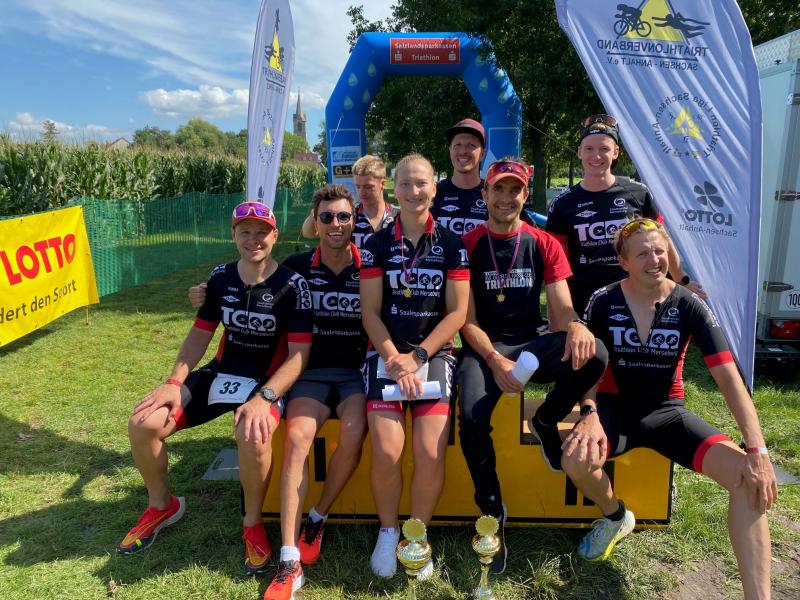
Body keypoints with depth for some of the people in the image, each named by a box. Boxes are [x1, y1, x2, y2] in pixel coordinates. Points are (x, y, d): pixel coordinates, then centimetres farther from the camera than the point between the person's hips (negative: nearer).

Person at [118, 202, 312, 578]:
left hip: (269, 380, -5)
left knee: (253, 435, -37)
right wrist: (174, 382, -5)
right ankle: (161, 506, 20)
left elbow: (299, 354, -16)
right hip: (220, 374, 6)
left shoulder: (292, 285, -13)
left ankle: (253, 523, -6)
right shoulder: (221, 277, 2)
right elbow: (200, 335, 9)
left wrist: (263, 398, -29)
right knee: (143, 424, -9)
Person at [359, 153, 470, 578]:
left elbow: (457, 312, -1)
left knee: (430, 452, -16)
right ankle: (388, 531, 11)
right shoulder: (377, 245, 5)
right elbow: (370, 311, 1)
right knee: (386, 451, -17)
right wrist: (395, 359, -12)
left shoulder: (452, 245, 4)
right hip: (387, 354, 0)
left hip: (434, 355, 0)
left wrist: (417, 357, -11)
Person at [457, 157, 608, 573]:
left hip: (532, 344, 2)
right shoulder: (467, 246, 1)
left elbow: (560, 312, 0)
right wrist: (495, 361, -20)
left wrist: (576, 327, -25)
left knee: (594, 353, -29)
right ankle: (492, 513, -5)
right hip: (484, 348, -2)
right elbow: (467, 321, -3)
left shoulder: (545, 245, 7)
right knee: (471, 418, -30)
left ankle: (546, 421, 2)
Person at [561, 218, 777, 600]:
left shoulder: (689, 307, -9)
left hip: (667, 410, 1)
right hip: (616, 407, -1)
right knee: (577, 459, -32)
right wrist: (589, 415, -28)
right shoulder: (604, 302, -10)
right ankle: (615, 517, 6)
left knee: (750, 478, -23)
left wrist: (758, 450, -23)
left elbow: (729, 378, -13)